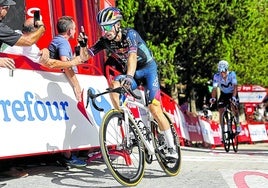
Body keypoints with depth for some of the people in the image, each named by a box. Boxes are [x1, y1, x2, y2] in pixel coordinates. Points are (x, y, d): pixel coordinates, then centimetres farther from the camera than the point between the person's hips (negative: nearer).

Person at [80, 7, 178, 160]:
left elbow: (132, 56, -44)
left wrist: (129, 76, -60)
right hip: (130, 72, 5)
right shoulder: (105, 41, -13)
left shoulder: (130, 34, -28)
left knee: (154, 108, -13)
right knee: (114, 87, -28)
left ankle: (172, 148, -3)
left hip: (148, 68, -5)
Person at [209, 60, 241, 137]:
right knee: (221, 111, -12)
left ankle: (237, 125, 0)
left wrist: (234, 97, -49)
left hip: (232, 93, -2)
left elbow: (235, 86, -34)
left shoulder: (232, 74, -27)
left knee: (235, 109, -21)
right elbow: (214, 88, -29)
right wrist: (213, 98, -45)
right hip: (223, 94, 2)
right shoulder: (216, 76, -23)